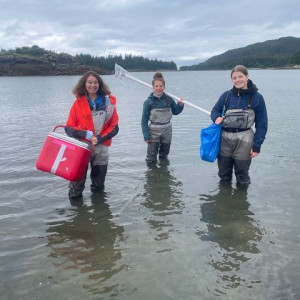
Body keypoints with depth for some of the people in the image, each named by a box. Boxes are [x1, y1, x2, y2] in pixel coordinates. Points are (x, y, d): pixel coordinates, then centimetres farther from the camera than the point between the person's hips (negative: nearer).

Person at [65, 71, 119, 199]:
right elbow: (69, 127, -2)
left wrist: (100, 138, -12)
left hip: (101, 147, 1)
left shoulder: (109, 101, 1)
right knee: (78, 177, -7)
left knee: (98, 184, 13)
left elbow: (114, 127, 2)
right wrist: (85, 134, -19)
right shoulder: (78, 103, 0)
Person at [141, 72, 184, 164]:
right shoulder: (149, 101, -11)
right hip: (154, 132, -3)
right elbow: (144, 120, -9)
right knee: (151, 159, 0)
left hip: (167, 131, 3)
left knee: (164, 156, 19)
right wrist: (146, 135, -14)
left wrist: (180, 105, -7)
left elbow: (175, 112, 13)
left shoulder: (169, 99, -3)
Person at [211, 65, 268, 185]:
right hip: (224, 139, 3)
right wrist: (217, 118, -11)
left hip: (244, 141, -3)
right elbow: (214, 111, 14)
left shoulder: (257, 98, -5)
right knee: (223, 174, 16)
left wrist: (257, 145, -8)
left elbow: (262, 124, -3)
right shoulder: (226, 95, 2)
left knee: (242, 175, 11)